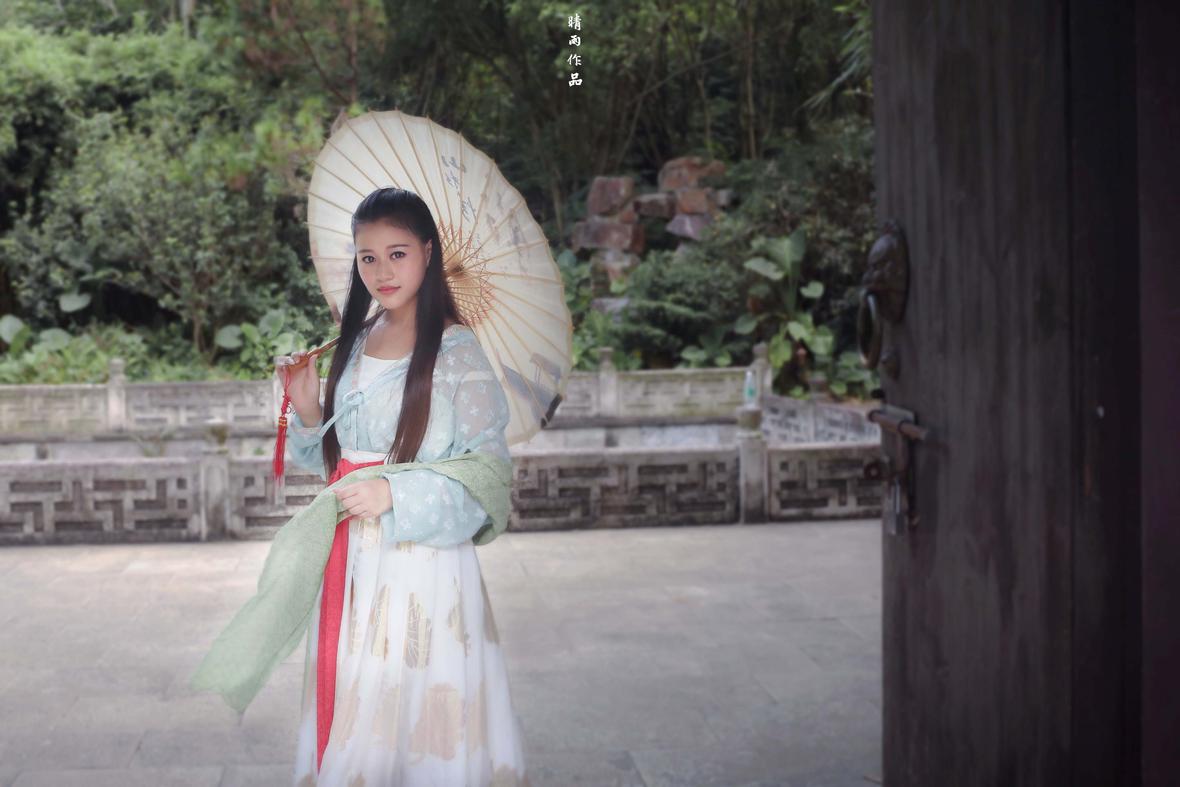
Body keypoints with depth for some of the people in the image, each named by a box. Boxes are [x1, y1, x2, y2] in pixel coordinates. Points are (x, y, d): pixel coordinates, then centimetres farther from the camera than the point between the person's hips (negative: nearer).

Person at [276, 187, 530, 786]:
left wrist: (395, 494, -22)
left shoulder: (456, 350, -10)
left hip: (423, 552, -6)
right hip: (352, 556, 6)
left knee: (419, 704, 0)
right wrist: (307, 411, -2)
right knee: (352, 704, 12)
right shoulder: (354, 343, 10)